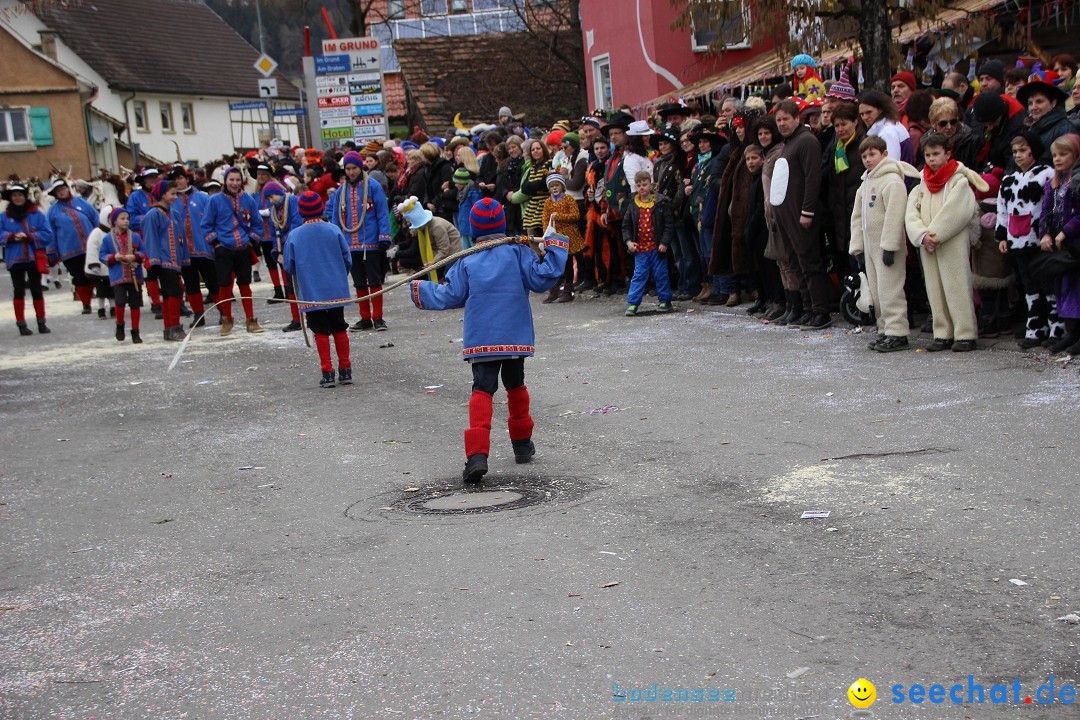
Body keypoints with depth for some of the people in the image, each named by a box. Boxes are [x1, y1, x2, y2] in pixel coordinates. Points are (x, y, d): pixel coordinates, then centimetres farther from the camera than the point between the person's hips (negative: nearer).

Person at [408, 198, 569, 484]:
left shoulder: (466, 261, 2)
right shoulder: (518, 251, 0)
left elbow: (450, 296, 3)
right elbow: (541, 279, -6)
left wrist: (420, 289, 18)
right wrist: (556, 248, 4)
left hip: (481, 340, -1)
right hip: (516, 338, 1)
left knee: (482, 391, -6)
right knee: (515, 386, 21)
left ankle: (477, 454, -23)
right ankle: (522, 444, 34)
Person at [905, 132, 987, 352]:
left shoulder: (960, 181, -1)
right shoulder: (921, 187, 15)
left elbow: (956, 212, -13)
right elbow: (911, 216, 4)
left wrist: (936, 234, -15)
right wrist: (923, 236, -13)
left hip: (954, 245, -5)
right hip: (927, 247, 6)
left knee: (957, 287, -6)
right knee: (935, 290, 6)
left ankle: (965, 335, -3)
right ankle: (943, 334, 12)